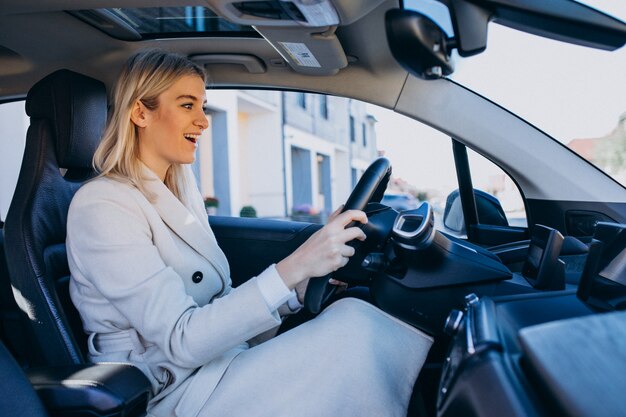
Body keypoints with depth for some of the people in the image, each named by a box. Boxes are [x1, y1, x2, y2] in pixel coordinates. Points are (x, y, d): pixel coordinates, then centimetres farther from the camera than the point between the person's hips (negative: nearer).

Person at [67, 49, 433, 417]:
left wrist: (299, 284, -7)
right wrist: (292, 269, -30)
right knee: (352, 324, -21)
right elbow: (181, 340, -22)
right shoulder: (102, 206, -15)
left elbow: (218, 302, 7)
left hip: (213, 366, 7)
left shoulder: (183, 192, 10)